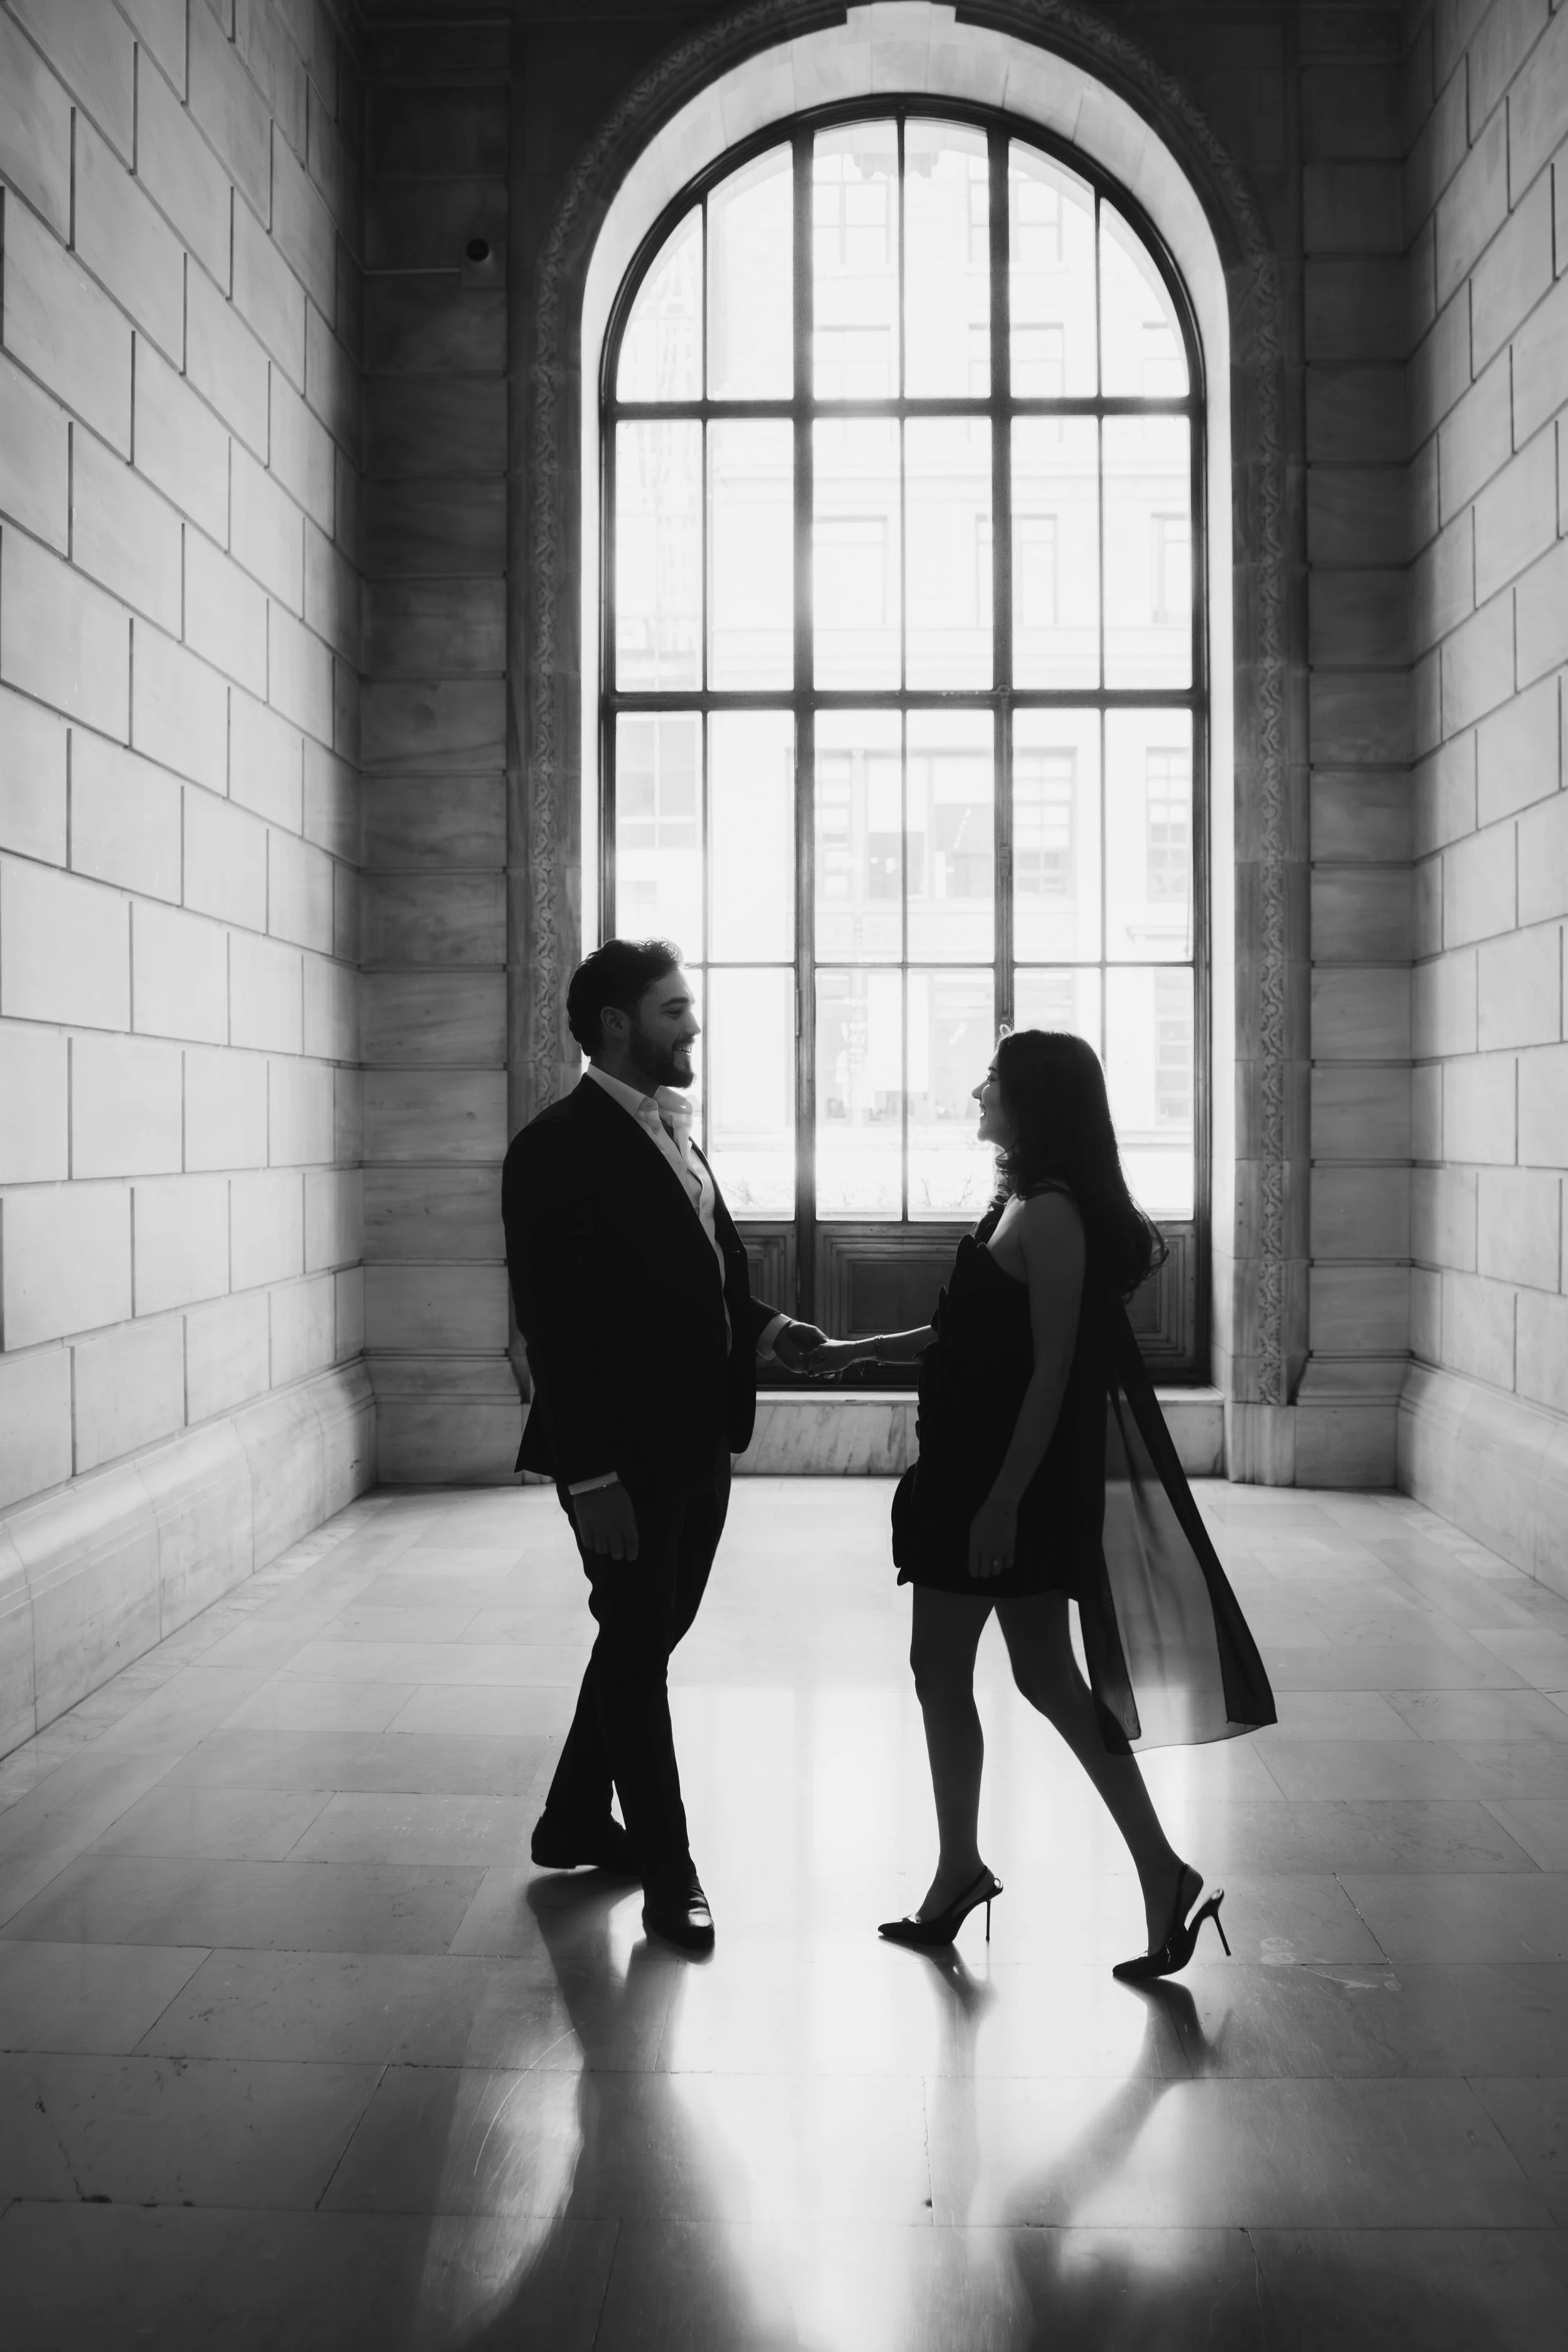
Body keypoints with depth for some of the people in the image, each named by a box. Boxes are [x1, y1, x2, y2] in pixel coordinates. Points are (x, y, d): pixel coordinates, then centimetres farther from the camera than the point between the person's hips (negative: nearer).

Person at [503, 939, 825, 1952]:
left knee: (644, 1640, 19)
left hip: (696, 1443, 8)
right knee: (638, 1649, 6)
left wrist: (762, 1328, 1)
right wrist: (590, 1475, -20)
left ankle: (577, 1822, 37)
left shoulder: (673, 1131, 12)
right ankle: (668, 1870, 21)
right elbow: (555, 1324, -17)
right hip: (625, 1457, -8)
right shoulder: (561, 1147, -14)